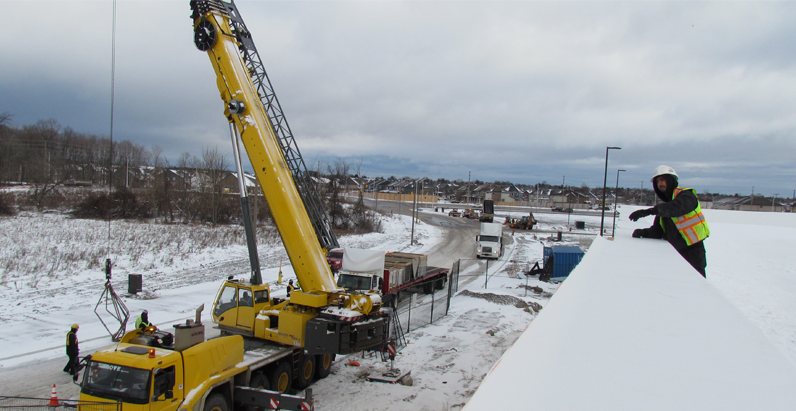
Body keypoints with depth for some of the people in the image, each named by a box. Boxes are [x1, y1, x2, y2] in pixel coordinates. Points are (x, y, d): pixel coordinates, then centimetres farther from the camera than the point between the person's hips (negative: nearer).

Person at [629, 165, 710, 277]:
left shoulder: (686, 195, -8)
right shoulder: (665, 204, 15)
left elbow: (676, 207, -32)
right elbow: (658, 230, 9)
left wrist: (650, 211, -43)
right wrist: (643, 232, -12)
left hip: (693, 252, -7)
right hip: (676, 252, 7)